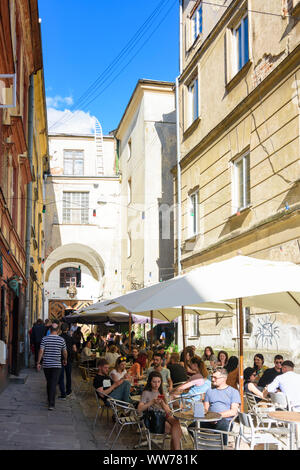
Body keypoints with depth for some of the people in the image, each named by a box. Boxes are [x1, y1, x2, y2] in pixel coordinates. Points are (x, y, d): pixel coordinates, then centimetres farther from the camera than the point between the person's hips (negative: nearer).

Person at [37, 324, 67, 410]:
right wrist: (65, 360, 24)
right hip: (56, 364, -2)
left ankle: (50, 401, 30)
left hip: (46, 364, 2)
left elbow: (41, 351, -8)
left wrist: (38, 363, -3)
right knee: (53, 384, -4)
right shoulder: (61, 339, -2)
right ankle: (51, 403, -13)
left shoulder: (45, 339, -2)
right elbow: (65, 352, 6)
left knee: (49, 383, 17)